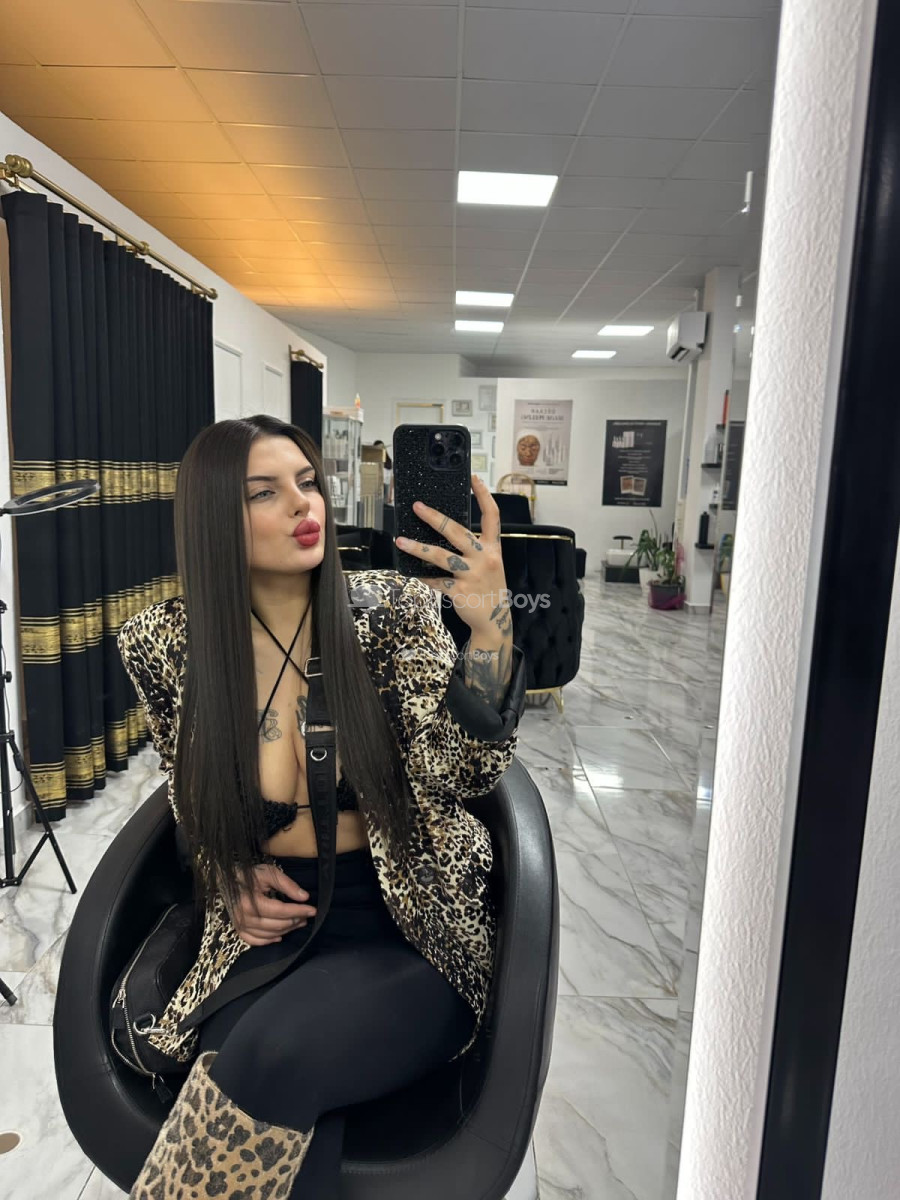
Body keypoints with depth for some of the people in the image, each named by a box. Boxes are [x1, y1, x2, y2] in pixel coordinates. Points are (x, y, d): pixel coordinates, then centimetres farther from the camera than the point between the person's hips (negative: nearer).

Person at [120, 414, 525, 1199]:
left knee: (275, 1053, -30)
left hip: (411, 932, -1)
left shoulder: (392, 612, -7)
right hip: (273, 928, 2)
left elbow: (465, 770, -18)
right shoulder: (170, 645, -1)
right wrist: (232, 878, -4)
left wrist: (490, 622, -33)